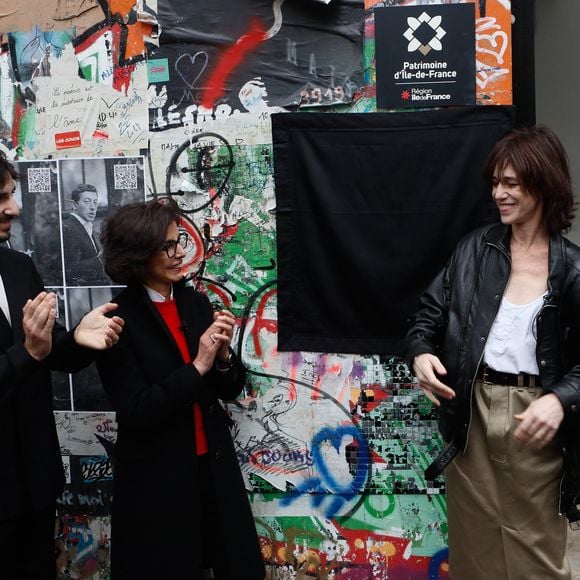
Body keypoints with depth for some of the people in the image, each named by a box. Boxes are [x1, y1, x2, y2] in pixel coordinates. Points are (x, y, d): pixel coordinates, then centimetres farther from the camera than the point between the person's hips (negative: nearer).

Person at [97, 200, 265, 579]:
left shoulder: (197, 302, 1)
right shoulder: (118, 319, -14)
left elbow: (230, 390, 6)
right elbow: (134, 412, -18)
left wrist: (223, 355, -14)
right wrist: (197, 366, -23)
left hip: (214, 466, 5)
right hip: (156, 479, -5)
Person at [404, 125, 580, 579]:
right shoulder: (474, 250, 4)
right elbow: (430, 316, 7)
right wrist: (421, 353, -13)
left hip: (535, 418, -2)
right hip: (472, 413, 2)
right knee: (474, 542, 15)